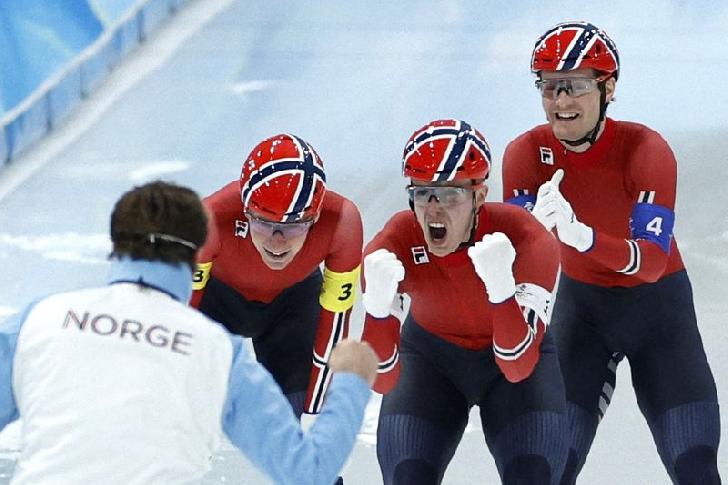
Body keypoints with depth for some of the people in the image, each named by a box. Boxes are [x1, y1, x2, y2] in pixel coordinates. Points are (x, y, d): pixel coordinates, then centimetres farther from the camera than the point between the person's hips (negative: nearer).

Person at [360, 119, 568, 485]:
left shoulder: (526, 242, -31)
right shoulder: (393, 247, -28)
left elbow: (518, 369, -34)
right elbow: (383, 381, -29)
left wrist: (501, 287, -50)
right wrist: (377, 306, -48)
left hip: (518, 358, -1)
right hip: (430, 357, 1)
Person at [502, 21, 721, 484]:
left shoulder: (645, 149, -25)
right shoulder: (528, 153, -17)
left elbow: (653, 261, -35)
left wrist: (583, 236, -53)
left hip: (658, 303, -2)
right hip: (582, 303, 2)